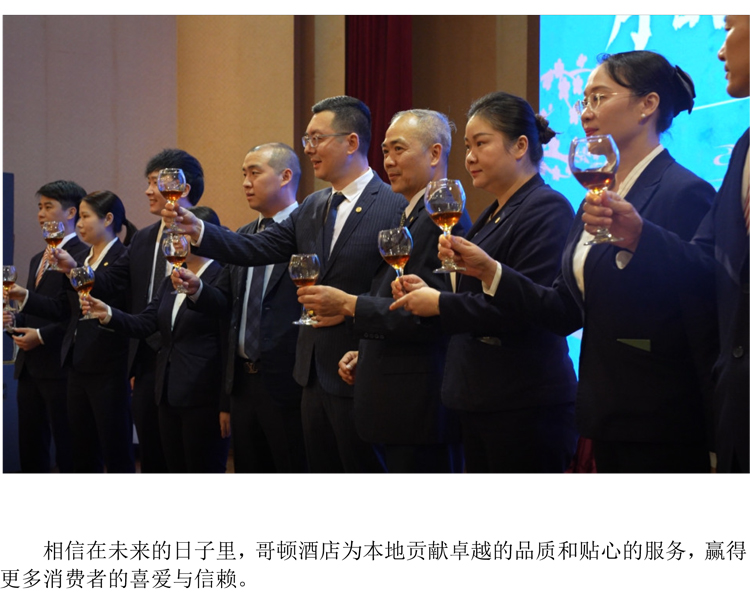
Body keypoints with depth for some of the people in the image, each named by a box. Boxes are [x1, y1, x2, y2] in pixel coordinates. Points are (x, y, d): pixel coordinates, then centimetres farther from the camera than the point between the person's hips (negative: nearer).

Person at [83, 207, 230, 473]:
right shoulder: (169, 282, 15)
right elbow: (145, 323, 7)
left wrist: (227, 405, -16)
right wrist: (108, 314, -12)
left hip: (203, 399, -8)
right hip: (169, 396, 8)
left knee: (205, 471, -1)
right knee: (176, 470, 13)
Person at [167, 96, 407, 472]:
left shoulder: (394, 208, -12)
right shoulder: (311, 209, 13)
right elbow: (258, 248, 5)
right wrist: (197, 230, -7)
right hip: (315, 374, 8)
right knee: (321, 471, 15)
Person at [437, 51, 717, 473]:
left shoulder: (685, 194, -13)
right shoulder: (597, 197, 13)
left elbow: (706, 328, -16)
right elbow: (567, 311, 10)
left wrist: (719, 448, -16)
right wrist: (490, 271, -4)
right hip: (609, 422, 8)